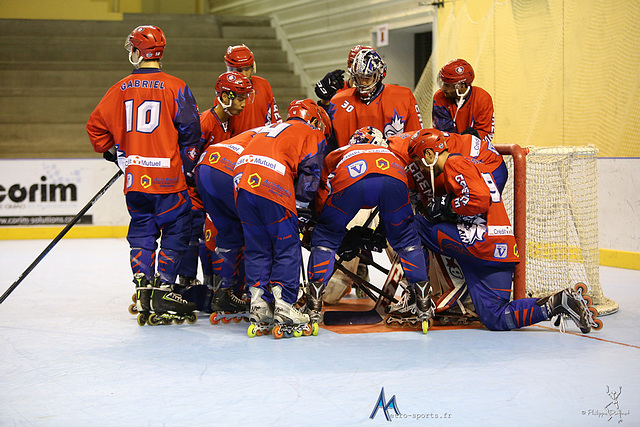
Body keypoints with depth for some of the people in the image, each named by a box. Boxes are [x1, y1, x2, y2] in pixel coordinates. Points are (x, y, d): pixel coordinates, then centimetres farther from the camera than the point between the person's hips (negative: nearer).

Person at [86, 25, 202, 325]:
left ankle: (143, 285, 6)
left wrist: (111, 150, 27)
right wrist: (189, 168, 5)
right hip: (168, 177, -4)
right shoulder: (175, 87, -5)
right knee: (176, 231, 4)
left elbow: (96, 125, 9)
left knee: (141, 230, 16)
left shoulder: (121, 89, 4)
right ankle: (163, 293, -1)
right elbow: (189, 131, -6)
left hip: (134, 176, 4)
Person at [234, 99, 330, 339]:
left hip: (242, 181, 6)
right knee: (287, 247, 3)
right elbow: (309, 170, 6)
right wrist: (302, 206, 9)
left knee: (256, 247, 13)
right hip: (273, 186, -6)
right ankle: (284, 312, -2)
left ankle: (259, 311, 8)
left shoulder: (270, 129, 37)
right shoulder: (312, 134, 19)